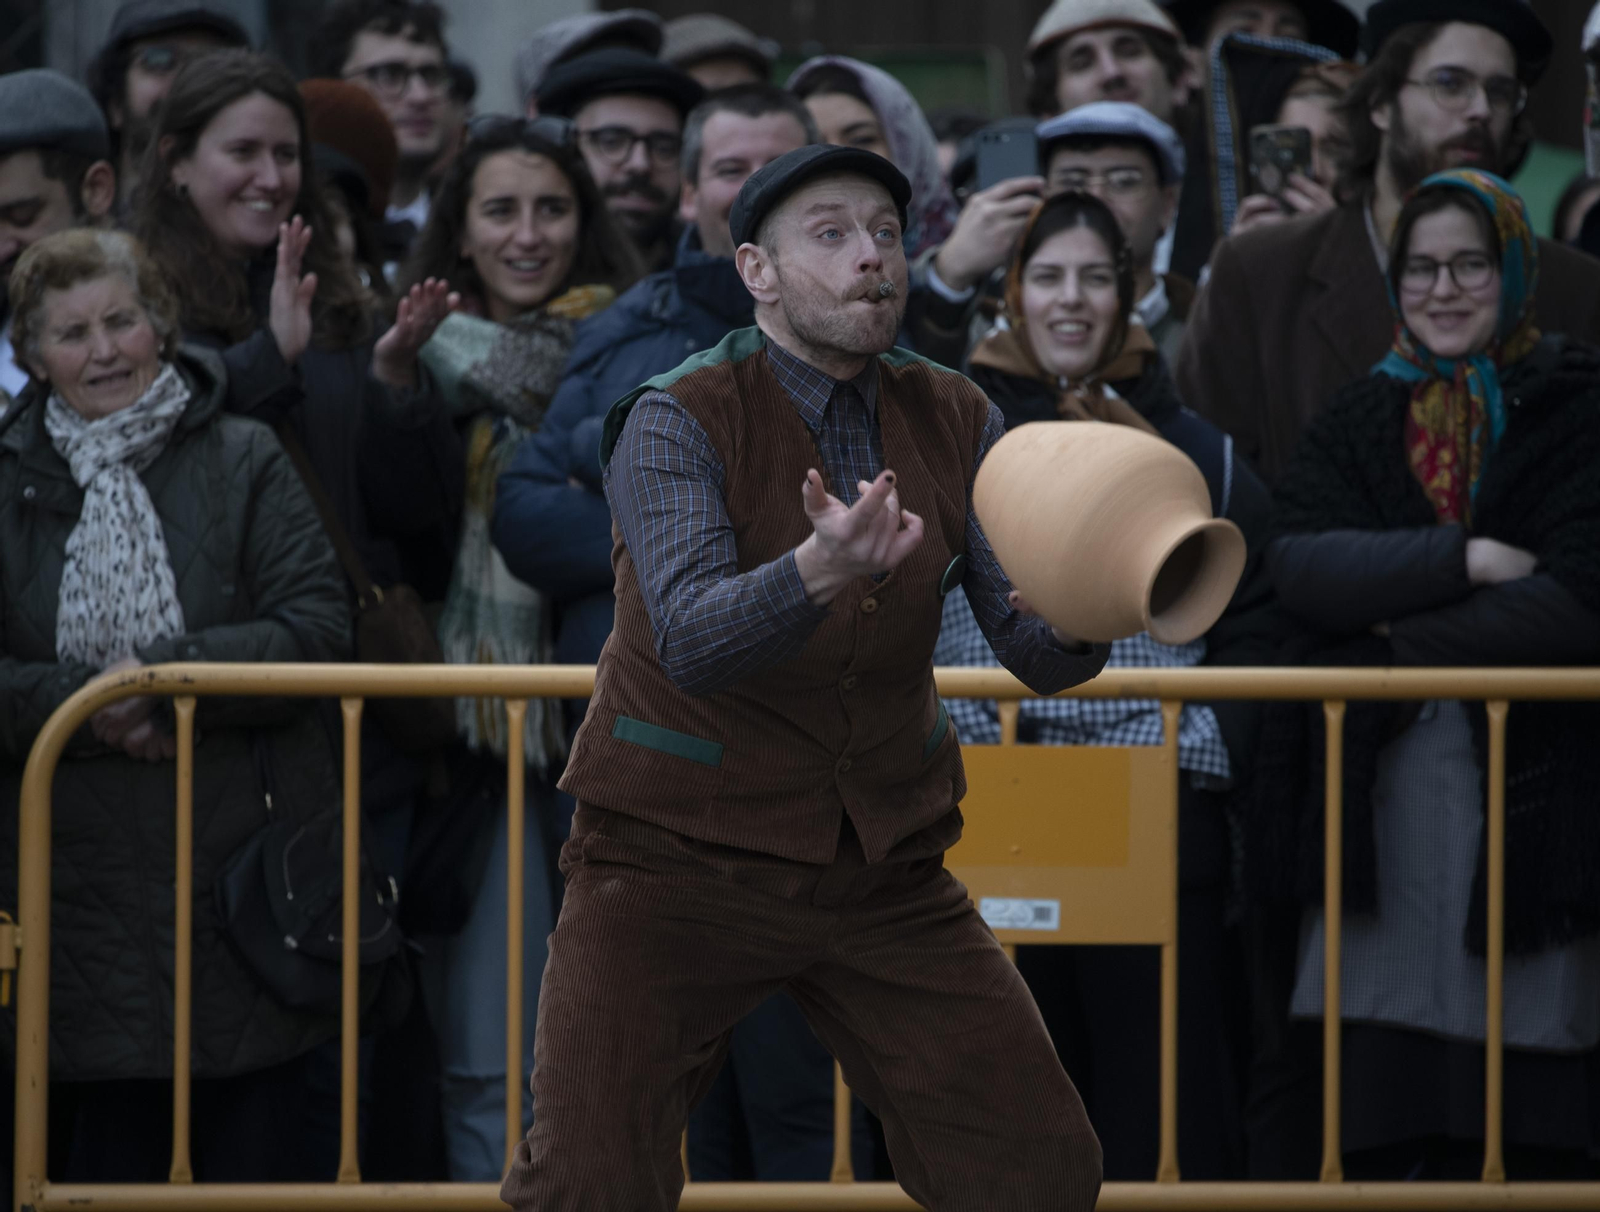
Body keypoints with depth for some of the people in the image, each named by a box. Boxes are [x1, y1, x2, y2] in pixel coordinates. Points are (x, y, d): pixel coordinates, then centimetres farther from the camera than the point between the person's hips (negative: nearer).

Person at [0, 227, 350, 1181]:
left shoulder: (244, 462, 3)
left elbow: (321, 631, -7)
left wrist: (166, 676, -17)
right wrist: (80, 704, -15)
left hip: (242, 866, -2)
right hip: (84, 880, 2)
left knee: (259, 1154, 1)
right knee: (106, 1158, 5)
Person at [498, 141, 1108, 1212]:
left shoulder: (955, 422, 3)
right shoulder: (678, 421, -12)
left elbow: (1037, 654, -6)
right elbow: (692, 640, -28)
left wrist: (1069, 620, -30)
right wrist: (820, 570, -48)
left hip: (883, 869, 4)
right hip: (682, 859, -4)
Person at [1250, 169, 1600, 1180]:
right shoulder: (1357, 422, 16)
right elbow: (1300, 567, -2)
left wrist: (1399, 638, -6)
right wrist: (1465, 559, -12)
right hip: (1380, 797, 3)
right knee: (1377, 1132, -2)